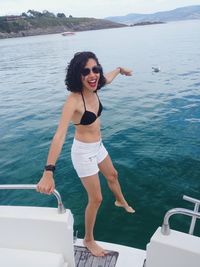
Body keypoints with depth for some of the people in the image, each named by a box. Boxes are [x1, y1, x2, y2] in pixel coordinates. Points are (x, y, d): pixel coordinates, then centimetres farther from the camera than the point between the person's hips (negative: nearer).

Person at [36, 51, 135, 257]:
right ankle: (88, 240, 30)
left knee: (112, 175, 31)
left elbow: (108, 78, 17)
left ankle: (121, 202, 64)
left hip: (98, 146, 8)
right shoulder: (74, 100, -31)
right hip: (83, 151, -8)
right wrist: (48, 172, -49)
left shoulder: (92, 90, -8)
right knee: (96, 199, 4)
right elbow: (60, 134, -41)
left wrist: (120, 69, 36)